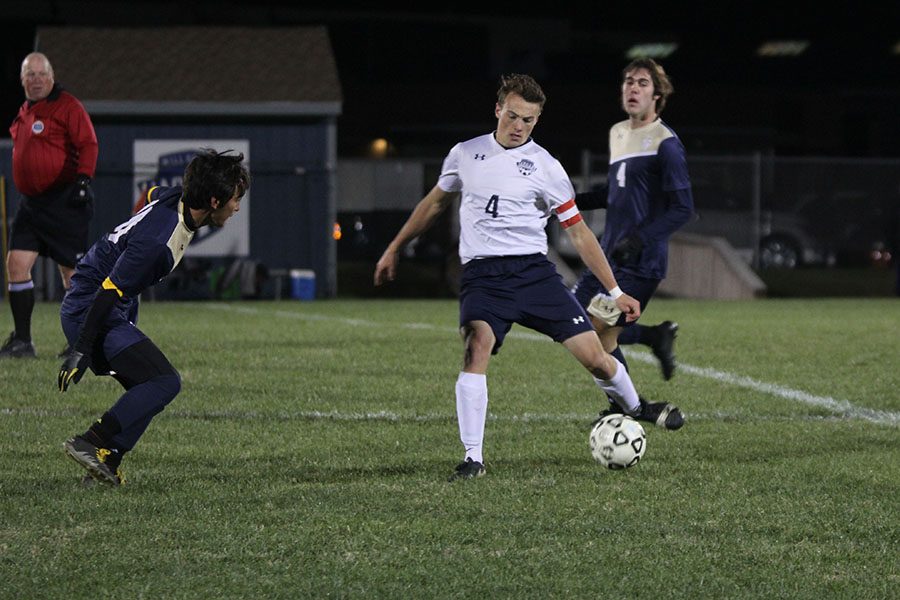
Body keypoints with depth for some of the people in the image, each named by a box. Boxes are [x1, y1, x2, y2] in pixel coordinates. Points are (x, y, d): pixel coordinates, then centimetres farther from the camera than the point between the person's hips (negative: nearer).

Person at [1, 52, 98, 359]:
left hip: (65, 201, -8)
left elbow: (88, 144, -15)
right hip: (31, 202, 8)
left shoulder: (67, 106, -8)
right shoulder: (25, 112, 16)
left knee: (71, 271, -2)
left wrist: (83, 179, -27)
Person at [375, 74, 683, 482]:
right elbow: (435, 202, 25)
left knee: (594, 355, -5)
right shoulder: (465, 154, 8)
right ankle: (473, 459, -21)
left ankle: (634, 409, 29)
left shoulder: (545, 167, 1)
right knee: (476, 349, -27)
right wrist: (395, 249, 28)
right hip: (482, 275, 0)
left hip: (533, 269, 0)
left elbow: (579, 233, 5)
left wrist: (615, 292, 3)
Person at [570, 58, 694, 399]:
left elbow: (682, 209, -15)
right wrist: (574, 201, 15)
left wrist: (639, 240, -24)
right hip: (608, 254, 9)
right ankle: (655, 336, 20)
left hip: (640, 262, -8)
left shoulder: (665, 144, -12)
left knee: (600, 334, -11)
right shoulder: (617, 133, 14)